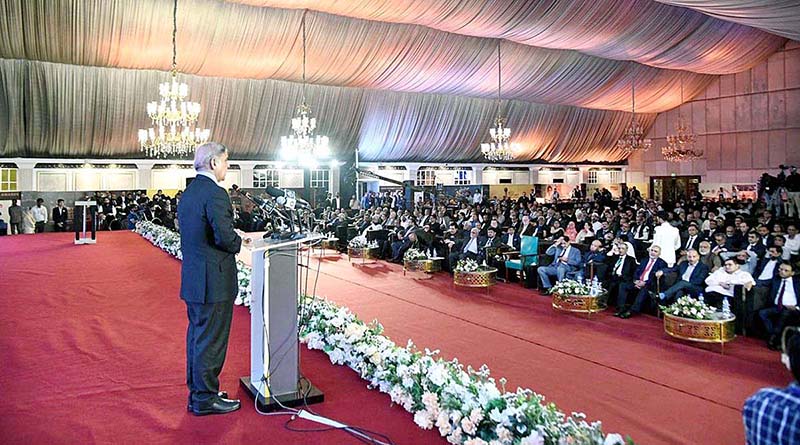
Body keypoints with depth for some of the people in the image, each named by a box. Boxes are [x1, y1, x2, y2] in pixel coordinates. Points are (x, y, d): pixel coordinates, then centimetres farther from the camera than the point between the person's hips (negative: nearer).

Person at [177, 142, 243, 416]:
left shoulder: (188, 193, 12)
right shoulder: (215, 194, -18)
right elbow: (224, 237, -26)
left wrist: (233, 237, 11)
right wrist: (239, 242, -5)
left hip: (192, 278, 10)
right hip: (213, 280, -10)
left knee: (197, 336, 19)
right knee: (211, 340, 1)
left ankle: (197, 392, 31)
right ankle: (205, 399, 12)